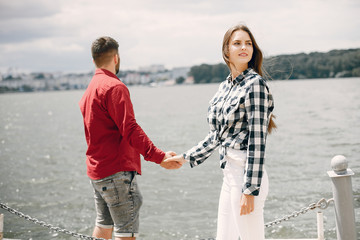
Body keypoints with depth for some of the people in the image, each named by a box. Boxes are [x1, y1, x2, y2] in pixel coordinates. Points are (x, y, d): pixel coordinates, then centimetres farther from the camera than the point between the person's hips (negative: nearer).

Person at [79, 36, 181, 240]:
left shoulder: (90, 89, 16)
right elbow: (130, 130, -24)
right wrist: (159, 157, -30)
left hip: (96, 170, 10)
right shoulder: (114, 87, -14)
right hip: (117, 171, -10)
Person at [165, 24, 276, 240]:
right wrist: (186, 157, 22)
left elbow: (257, 140, -17)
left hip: (247, 173, -8)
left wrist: (250, 190, -20)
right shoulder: (226, 86, 12)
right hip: (230, 172, 8)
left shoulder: (255, 83, -12)